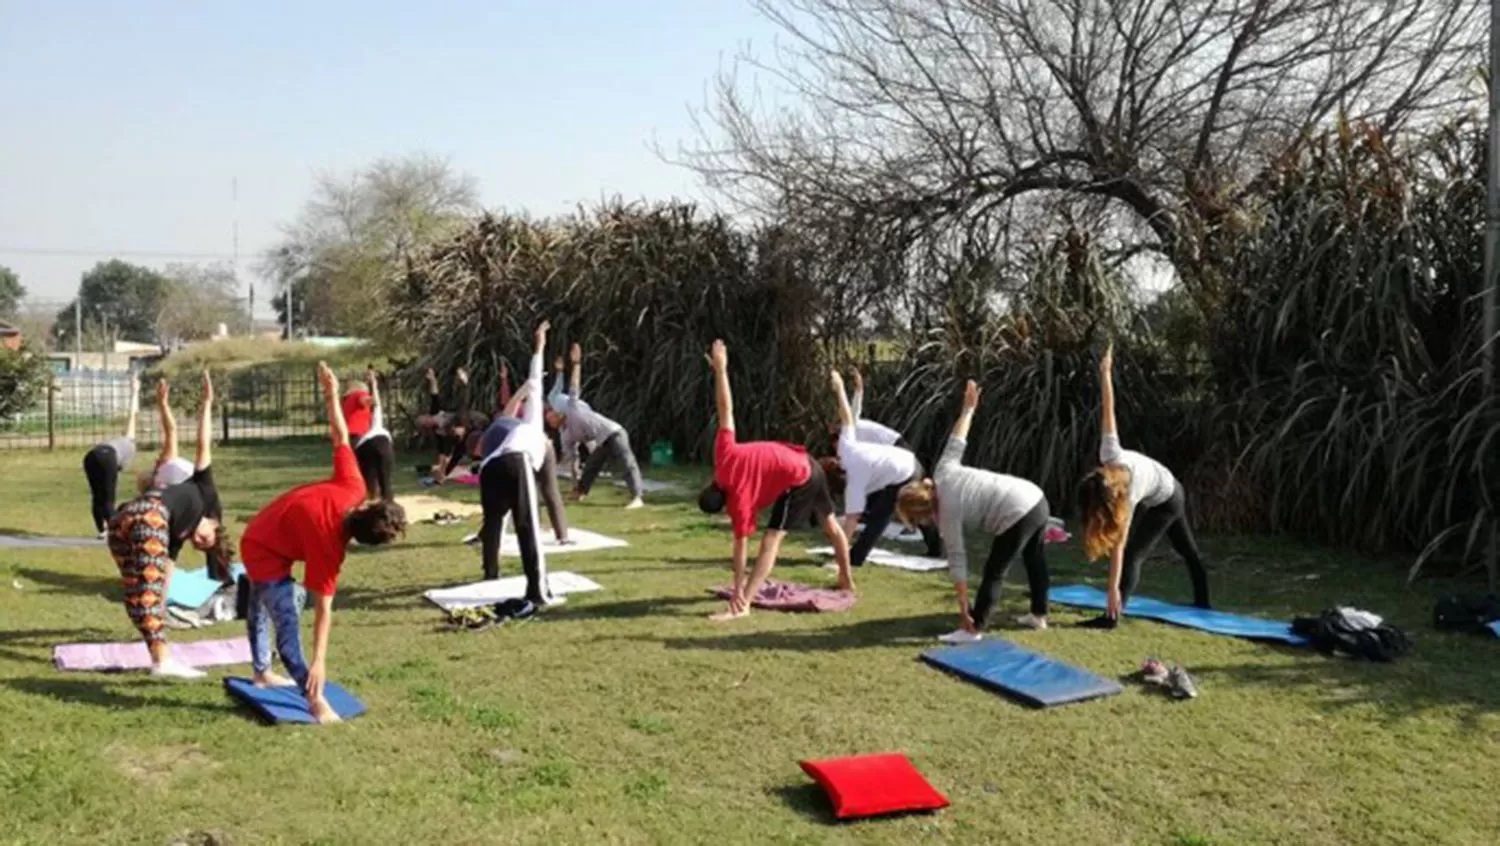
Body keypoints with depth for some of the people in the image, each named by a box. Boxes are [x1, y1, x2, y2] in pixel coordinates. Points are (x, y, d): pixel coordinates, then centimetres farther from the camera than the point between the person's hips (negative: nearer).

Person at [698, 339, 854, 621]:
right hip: (807, 465, 9)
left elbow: (741, 545, -15)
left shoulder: (739, 501, -15)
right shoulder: (723, 458, -4)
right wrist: (720, 370, -9)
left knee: (772, 538, -12)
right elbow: (725, 412, -10)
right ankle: (847, 580, 43)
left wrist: (739, 593, -12)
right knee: (831, 525, 24)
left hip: (797, 481, -9)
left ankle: (743, 606, -16)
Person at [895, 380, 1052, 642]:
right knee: (1035, 560, 24)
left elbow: (958, 562, -8)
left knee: (994, 573, 2)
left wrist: (963, 609, -4)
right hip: (1036, 499, 9)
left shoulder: (948, 515, -8)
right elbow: (956, 441, 11)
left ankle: (972, 630, 9)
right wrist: (968, 408, 28)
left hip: (1018, 517, -9)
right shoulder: (944, 472, 6)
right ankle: (1039, 615, 41)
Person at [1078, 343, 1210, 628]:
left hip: (1166, 501, -7)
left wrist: (1113, 589, -37)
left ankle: (1112, 616, -21)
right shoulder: (1111, 456, -32)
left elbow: (1118, 546, -39)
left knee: (1133, 553, -17)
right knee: (1186, 548, 23)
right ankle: (1202, 600, 40)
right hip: (1157, 495, 7)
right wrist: (1105, 372, -33)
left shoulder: (1128, 496, -40)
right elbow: (1108, 412, -33)